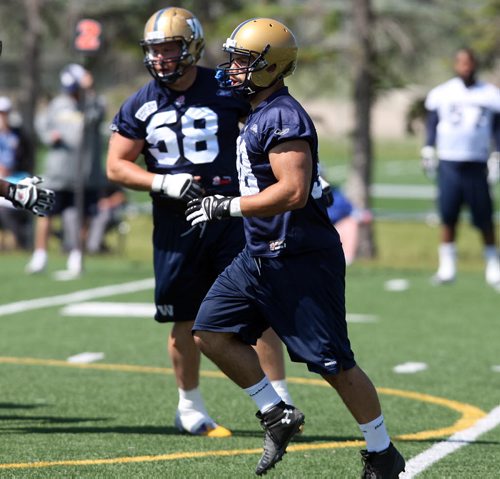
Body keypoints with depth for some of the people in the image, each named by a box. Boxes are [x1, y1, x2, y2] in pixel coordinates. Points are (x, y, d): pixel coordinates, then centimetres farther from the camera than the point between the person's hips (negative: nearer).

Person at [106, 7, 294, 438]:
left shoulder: (227, 91, -4)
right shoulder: (140, 106, 3)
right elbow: (116, 165, 3)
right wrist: (165, 183, -12)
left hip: (232, 216, -2)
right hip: (177, 223, 2)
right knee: (186, 320, 9)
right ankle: (190, 408, 26)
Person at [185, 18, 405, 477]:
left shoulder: (283, 118, -18)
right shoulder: (258, 115, 13)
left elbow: (293, 193, -27)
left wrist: (227, 206, -21)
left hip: (301, 261, -10)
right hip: (260, 257, 10)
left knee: (334, 363, -3)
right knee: (211, 332, 4)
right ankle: (277, 416, 12)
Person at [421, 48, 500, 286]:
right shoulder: (441, 94, 5)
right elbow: (432, 124, 12)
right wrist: (428, 149, 2)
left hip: (476, 165, 0)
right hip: (448, 163, 0)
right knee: (448, 217, -1)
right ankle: (447, 267, 6)